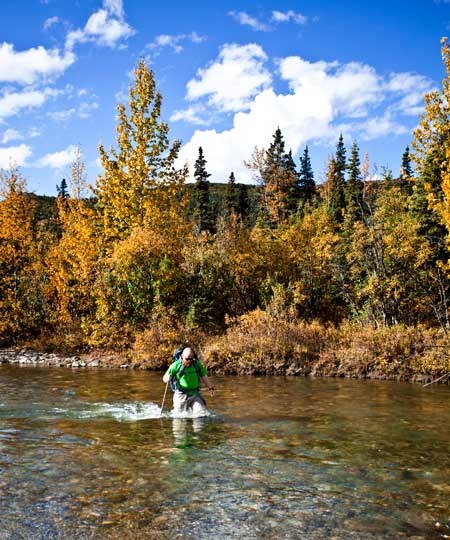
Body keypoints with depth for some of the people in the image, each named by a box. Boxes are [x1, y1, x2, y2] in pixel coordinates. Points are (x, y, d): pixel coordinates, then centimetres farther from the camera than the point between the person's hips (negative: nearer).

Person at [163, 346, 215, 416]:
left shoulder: (197, 364, -1)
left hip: (195, 394, 3)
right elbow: (165, 379, -6)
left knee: (201, 414, -4)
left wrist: (211, 388, 2)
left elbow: (204, 377, 10)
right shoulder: (176, 365, -11)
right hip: (181, 395, -2)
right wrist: (168, 377, -29)